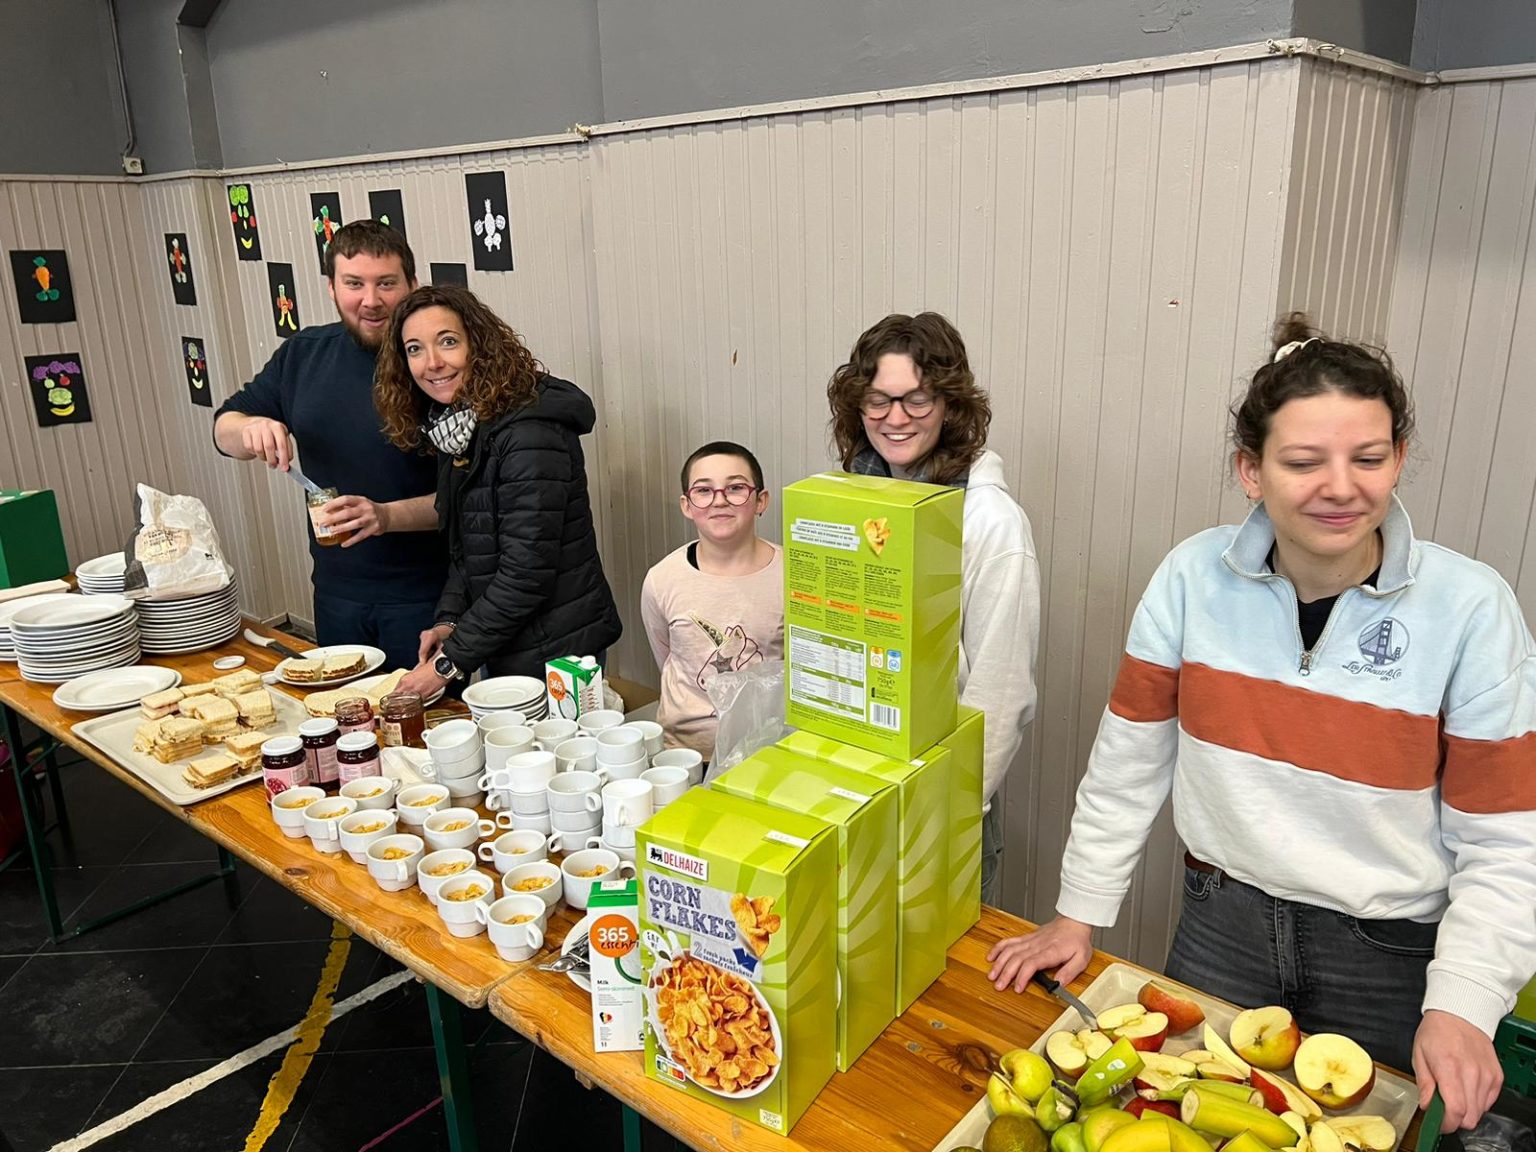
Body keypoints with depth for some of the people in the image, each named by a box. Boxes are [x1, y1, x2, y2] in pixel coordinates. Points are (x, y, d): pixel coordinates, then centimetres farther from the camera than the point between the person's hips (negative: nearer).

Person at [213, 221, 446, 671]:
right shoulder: (303, 354, 5)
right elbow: (223, 429, 13)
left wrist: (387, 517, -29)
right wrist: (250, 430, -10)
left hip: (426, 599, -5)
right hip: (336, 592, 5)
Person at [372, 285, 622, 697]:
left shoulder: (530, 436, -23)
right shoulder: (454, 430, 5)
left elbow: (526, 574, -24)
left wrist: (450, 662, -18)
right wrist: (448, 621, -2)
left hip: (554, 651, -8)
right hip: (505, 648, 8)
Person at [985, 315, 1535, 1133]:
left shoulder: (1470, 607, -15)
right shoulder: (1194, 576, -12)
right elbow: (1127, 761, -5)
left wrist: (1462, 1008, -15)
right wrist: (1078, 914, -2)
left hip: (1388, 955, -1)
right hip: (1220, 925, 2)